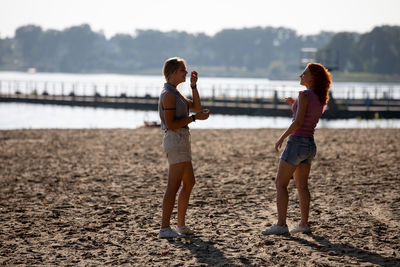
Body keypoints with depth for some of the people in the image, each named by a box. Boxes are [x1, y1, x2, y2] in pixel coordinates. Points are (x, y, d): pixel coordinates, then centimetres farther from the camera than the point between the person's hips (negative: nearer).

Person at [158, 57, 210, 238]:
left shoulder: (176, 93, 17)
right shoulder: (168, 94, -14)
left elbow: (196, 107, 18)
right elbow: (171, 124, -19)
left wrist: (193, 86, 11)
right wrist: (194, 118, -18)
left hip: (182, 141, 11)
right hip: (175, 140, -11)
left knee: (189, 183, 17)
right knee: (174, 186, -11)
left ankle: (181, 225, 23)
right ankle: (164, 228, -11)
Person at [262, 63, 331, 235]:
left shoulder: (304, 95, -14)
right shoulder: (320, 99, 11)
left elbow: (298, 122, -20)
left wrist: (281, 138, -11)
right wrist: (294, 105, 16)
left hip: (296, 143, -9)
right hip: (310, 145, 9)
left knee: (280, 184, -4)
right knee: (302, 186, 13)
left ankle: (281, 225, -8)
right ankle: (304, 224, 12)